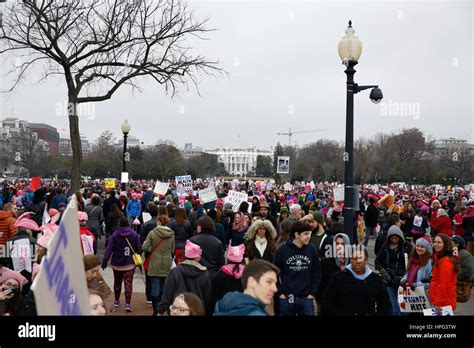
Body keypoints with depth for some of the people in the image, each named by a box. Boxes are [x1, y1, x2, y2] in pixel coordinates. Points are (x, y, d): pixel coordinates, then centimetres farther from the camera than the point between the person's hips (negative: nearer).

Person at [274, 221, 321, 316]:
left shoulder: (312, 249, 2)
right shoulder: (282, 250, -4)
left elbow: (317, 273, 7)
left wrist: (313, 293, 1)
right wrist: (280, 293, -3)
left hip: (306, 298, 1)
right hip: (287, 298, -1)